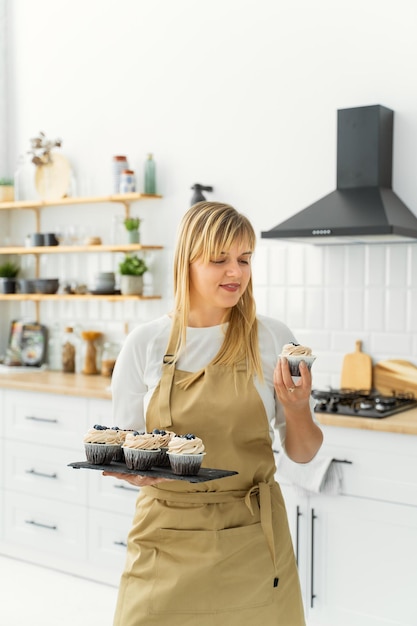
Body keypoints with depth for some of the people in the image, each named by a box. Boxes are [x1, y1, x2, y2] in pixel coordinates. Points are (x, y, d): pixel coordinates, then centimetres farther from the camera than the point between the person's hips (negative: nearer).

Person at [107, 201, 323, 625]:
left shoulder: (272, 339, -4)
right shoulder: (145, 343, -3)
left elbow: (302, 453, 2)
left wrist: (297, 410, -18)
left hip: (250, 539, 0)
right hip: (166, 537, 0)